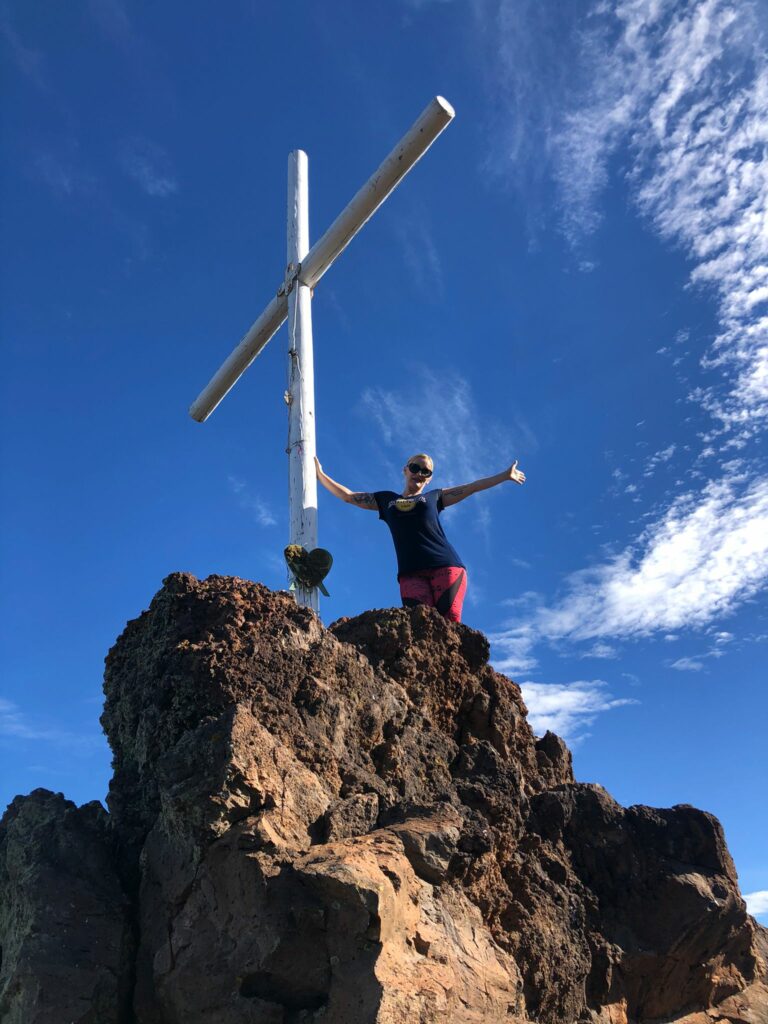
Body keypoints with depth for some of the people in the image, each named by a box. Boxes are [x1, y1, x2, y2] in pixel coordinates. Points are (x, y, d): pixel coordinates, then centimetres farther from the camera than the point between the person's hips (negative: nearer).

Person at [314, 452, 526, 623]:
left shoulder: (434, 497, 25)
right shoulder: (386, 500, 26)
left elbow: (471, 487, 26)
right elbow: (348, 496, 29)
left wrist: (505, 475, 26)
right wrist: (320, 475, 30)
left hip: (446, 567, 0)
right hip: (411, 573, 0)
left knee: (449, 625, -17)